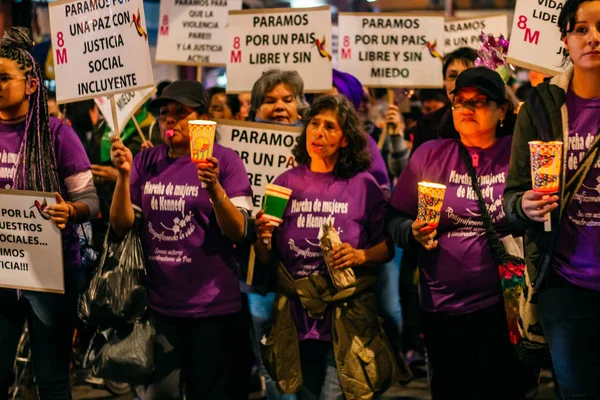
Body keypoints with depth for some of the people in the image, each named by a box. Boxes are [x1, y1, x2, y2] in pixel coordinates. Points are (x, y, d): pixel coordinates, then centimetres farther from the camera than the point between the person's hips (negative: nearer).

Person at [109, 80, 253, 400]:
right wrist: (123, 174, -12)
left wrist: (214, 188, -27)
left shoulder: (224, 161, -5)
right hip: (158, 303, 3)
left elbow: (238, 231, -11)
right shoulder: (147, 162, 6)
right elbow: (121, 226, 1)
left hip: (212, 305, -3)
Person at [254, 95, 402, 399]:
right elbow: (266, 258, 7)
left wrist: (360, 256, -17)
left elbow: (387, 248, 2)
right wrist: (263, 238, -14)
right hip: (298, 318, 3)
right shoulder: (287, 183, 3)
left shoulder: (363, 185, -3)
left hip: (346, 319, -3)